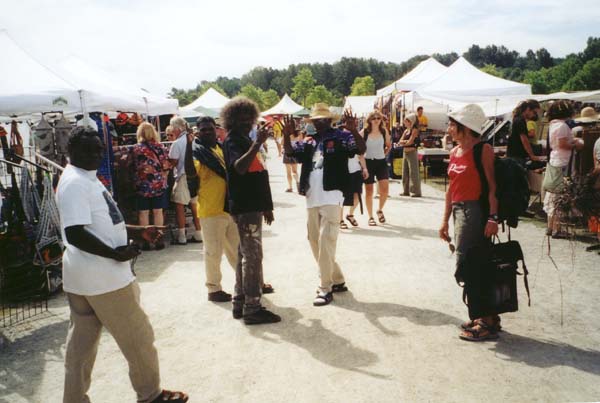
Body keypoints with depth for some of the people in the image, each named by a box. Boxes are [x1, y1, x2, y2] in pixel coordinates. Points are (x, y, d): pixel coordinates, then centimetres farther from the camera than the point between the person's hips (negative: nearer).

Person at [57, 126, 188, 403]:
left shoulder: (87, 178, 13)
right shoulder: (75, 183, -19)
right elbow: (75, 234, -28)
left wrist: (139, 231, 13)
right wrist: (116, 253, -21)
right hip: (103, 277, -10)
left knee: (81, 343, 17)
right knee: (138, 338, 5)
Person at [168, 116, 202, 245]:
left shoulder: (177, 143, -12)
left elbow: (173, 162, -13)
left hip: (183, 176, -6)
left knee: (179, 205, 2)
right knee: (194, 205, 12)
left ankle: (181, 236, 3)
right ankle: (198, 234, 16)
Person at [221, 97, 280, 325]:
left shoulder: (245, 140, 18)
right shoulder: (233, 141, -10)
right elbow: (239, 167, -31)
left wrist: (266, 206, 23)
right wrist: (257, 144, -39)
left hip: (252, 205, 10)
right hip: (245, 207, -10)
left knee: (245, 255, 13)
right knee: (252, 256, -8)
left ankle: (240, 303, 21)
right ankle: (252, 308, -3)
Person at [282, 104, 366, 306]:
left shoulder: (341, 136, -1)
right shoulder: (308, 141, 16)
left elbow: (362, 149, -13)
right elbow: (289, 152, 10)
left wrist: (353, 131, -30)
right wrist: (287, 135, -7)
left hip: (331, 197, -7)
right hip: (312, 199, 7)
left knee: (326, 242, -9)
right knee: (315, 241, 13)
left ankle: (326, 288, -1)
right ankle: (337, 280, 26)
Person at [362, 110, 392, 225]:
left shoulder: (384, 131, 2)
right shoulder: (364, 132, -6)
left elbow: (389, 146, 16)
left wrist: (383, 154, 9)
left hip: (381, 162, 2)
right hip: (368, 162, -2)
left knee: (385, 189, -8)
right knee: (369, 191, 4)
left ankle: (380, 210, 19)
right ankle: (370, 217, 14)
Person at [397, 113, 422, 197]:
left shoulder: (414, 130, -8)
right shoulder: (406, 131, 15)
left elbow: (410, 142, -16)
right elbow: (400, 141, 7)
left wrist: (403, 142, 0)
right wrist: (406, 141, -12)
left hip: (412, 153, -8)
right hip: (405, 153, 8)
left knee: (413, 172, -7)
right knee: (405, 172, 10)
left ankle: (416, 192, -3)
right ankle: (406, 191, 17)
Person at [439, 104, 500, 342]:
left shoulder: (483, 149, -9)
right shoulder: (455, 152, 13)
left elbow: (492, 186, -14)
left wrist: (493, 218, -22)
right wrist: (445, 221, 16)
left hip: (475, 211, -8)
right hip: (459, 211, 8)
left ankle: (487, 324, 4)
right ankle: (487, 317, 27)